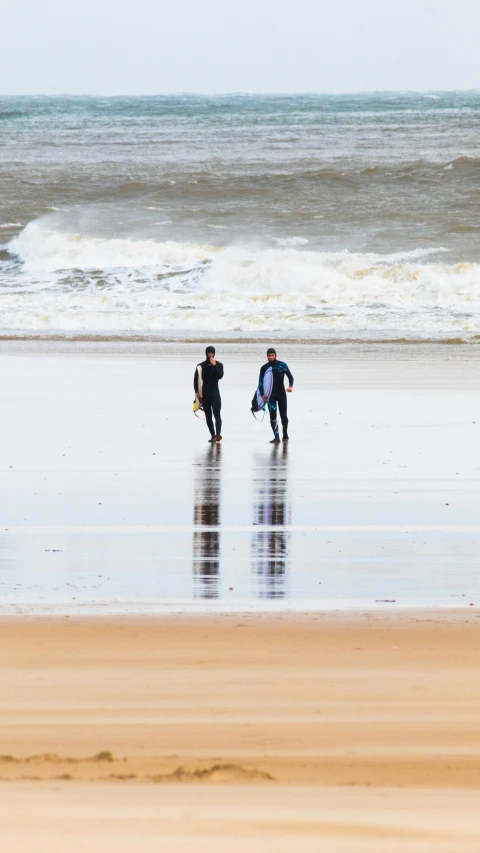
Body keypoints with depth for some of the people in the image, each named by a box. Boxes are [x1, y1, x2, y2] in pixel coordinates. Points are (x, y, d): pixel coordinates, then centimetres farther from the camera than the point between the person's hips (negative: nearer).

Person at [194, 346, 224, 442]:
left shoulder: (219, 365, 4)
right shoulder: (201, 366, 5)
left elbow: (220, 376, -13)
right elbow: (196, 380, 5)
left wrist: (214, 366, -18)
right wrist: (197, 392, -5)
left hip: (215, 393, -2)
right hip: (204, 394, 2)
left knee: (217, 414, -17)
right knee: (208, 416, 5)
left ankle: (218, 434, -29)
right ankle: (213, 435, 11)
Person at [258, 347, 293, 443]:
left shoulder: (282, 365, 1)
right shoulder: (264, 368, 4)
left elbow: (290, 376, -5)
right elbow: (261, 382, 4)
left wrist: (290, 386, -26)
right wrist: (262, 394, -11)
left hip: (281, 394, 0)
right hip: (270, 395, 0)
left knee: (283, 415, 4)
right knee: (273, 416, -9)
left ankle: (285, 435, 21)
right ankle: (276, 437, -12)